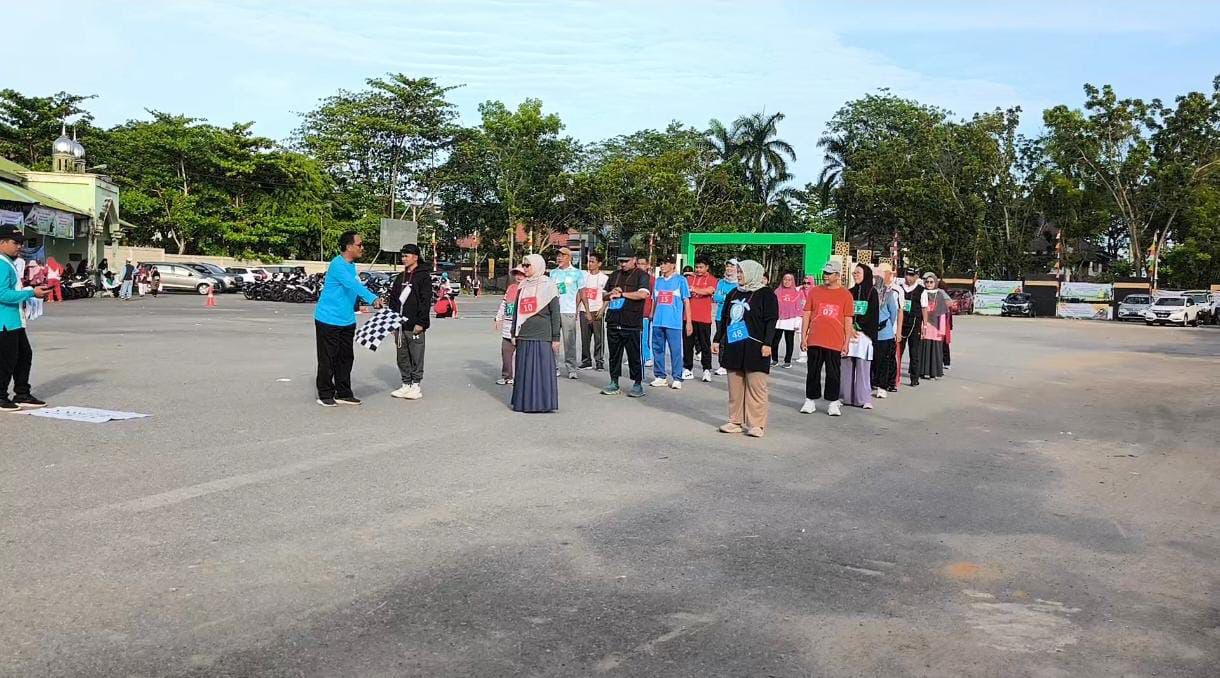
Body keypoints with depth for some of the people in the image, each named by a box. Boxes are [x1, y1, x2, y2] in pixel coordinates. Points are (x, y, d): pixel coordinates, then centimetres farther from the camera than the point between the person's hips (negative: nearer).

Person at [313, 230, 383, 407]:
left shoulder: (352, 266, 9)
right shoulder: (337, 264, -20)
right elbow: (353, 285, -35)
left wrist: (374, 298, 13)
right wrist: (372, 298, -44)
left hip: (347, 321, 9)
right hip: (328, 320, -9)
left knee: (346, 358, 11)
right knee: (328, 359, 0)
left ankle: (343, 394, 19)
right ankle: (325, 395, 9)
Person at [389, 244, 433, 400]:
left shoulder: (423, 276, -4)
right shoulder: (400, 277, 16)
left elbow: (426, 301, -10)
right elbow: (393, 299, 19)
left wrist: (421, 322, -16)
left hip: (414, 326, -7)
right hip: (399, 325, 7)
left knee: (416, 357, -1)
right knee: (402, 357, 10)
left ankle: (416, 386, 6)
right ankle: (406, 385, 18)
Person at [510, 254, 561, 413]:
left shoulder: (548, 285, -2)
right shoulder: (523, 286, 13)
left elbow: (555, 313, -4)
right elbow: (516, 310, 18)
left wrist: (556, 337, -8)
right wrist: (514, 333, 14)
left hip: (542, 336, -5)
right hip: (524, 335, 5)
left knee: (542, 369, -3)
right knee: (524, 369, 7)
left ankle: (543, 402, 4)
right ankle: (524, 402, 15)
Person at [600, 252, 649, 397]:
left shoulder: (641, 275, -1)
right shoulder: (614, 275, 19)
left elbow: (643, 294, -17)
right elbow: (604, 296, 24)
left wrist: (621, 294, -10)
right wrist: (611, 293, -1)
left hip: (632, 324, -6)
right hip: (613, 322, 6)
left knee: (635, 355, -2)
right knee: (614, 354, 10)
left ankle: (638, 384, 6)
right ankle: (614, 383, 18)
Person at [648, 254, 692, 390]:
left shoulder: (680, 280, 2)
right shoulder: (658, 280, 14)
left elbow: (686, 301, 1)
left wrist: (688, 322, -3)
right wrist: (652, 317, 15)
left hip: (674, 322, -5)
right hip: (658, 322, 5)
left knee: (675, 350, -3)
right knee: (657, 349, 7)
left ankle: (677, 378, 3)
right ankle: (660, 376, 17)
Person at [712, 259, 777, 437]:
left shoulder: (765, 294, -2)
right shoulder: (733, 294, 17)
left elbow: (771, 321, -8)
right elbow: (724, 319, 22)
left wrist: (767, 343, -16)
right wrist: (717, 340, 18)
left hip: (754, 348, -6)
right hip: (733, 347, 6)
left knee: (756, 387, -4)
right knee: (735, 387, 6)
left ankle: (756, 424, 0)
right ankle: (736, 421, 12)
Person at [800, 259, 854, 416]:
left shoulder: (846, 295, 3)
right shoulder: (814, 291, 6)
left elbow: (848, 321, 4)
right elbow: (806, 315, 8)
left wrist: (846, 342, 1)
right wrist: (803, 337, 2)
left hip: (835, 343, -1)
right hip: (814, 341, 1)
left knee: (833, 374, 5)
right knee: (813, 372, 7)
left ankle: (833, 403, 14)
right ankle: (810, 401, 16)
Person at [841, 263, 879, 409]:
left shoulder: (872, 292, 1)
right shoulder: (850, 292, 14)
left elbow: (873, 315, -4)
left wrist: (859, 328, -9)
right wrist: (849, 328, -4)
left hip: (864, 335, -4)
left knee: (863, 367, -7)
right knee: (847, 366, 2)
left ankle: (864, 399, -4)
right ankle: (846, 396, 8)